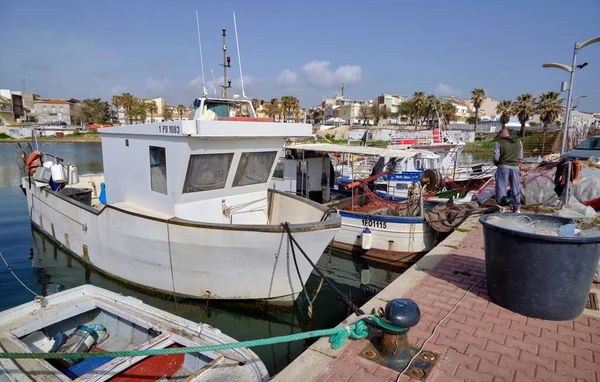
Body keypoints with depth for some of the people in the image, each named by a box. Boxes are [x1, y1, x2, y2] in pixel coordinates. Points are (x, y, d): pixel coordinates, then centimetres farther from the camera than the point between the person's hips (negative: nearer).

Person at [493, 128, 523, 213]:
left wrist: (496, 164, 9)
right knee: (516, 188, 11)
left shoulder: (499, 143, -7)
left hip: (503, 167, -4)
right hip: (515, 167, 4)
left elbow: (496, 158, -10)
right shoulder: (519, 142, 9)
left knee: (501, 187, 1)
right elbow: (520, 157, 12)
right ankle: (517, 208, 18)